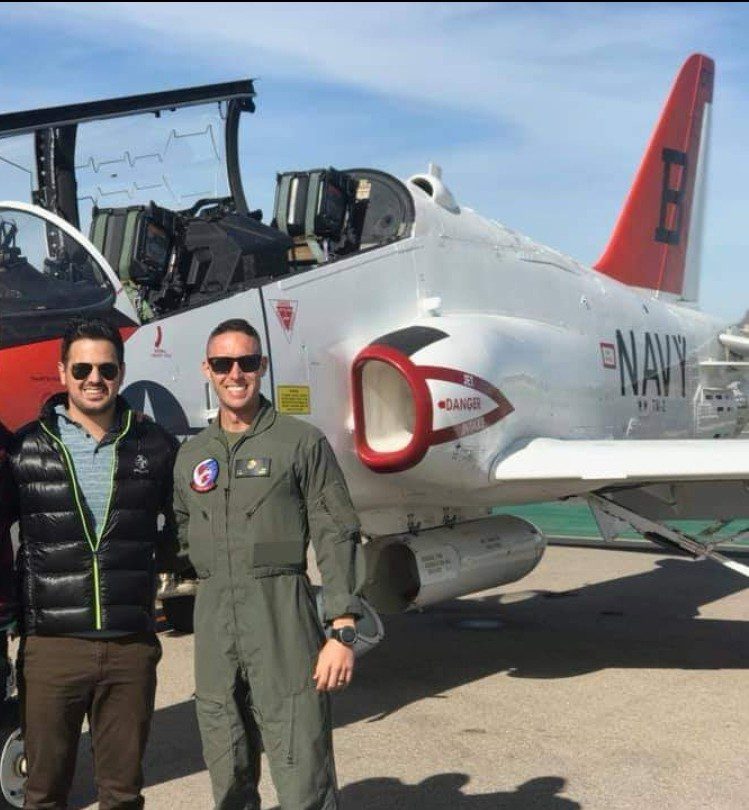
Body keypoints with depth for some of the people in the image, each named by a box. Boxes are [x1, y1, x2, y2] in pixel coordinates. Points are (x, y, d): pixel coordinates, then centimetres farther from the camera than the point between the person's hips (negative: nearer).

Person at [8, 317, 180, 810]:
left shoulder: (155, 446, 5)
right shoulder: (25, 448, 0)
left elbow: (181, 524, 19)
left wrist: (157, 561, 7)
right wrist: (18, 609, 1)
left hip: (132, 645, 2)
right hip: (51, 644, -1)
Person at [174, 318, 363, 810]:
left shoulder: (302, 442, 0)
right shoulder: (191, 456, 15)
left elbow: (336, 538, -4)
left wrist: (343, 631, -11)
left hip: (282, 613, -5)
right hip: (213, 620, 5)